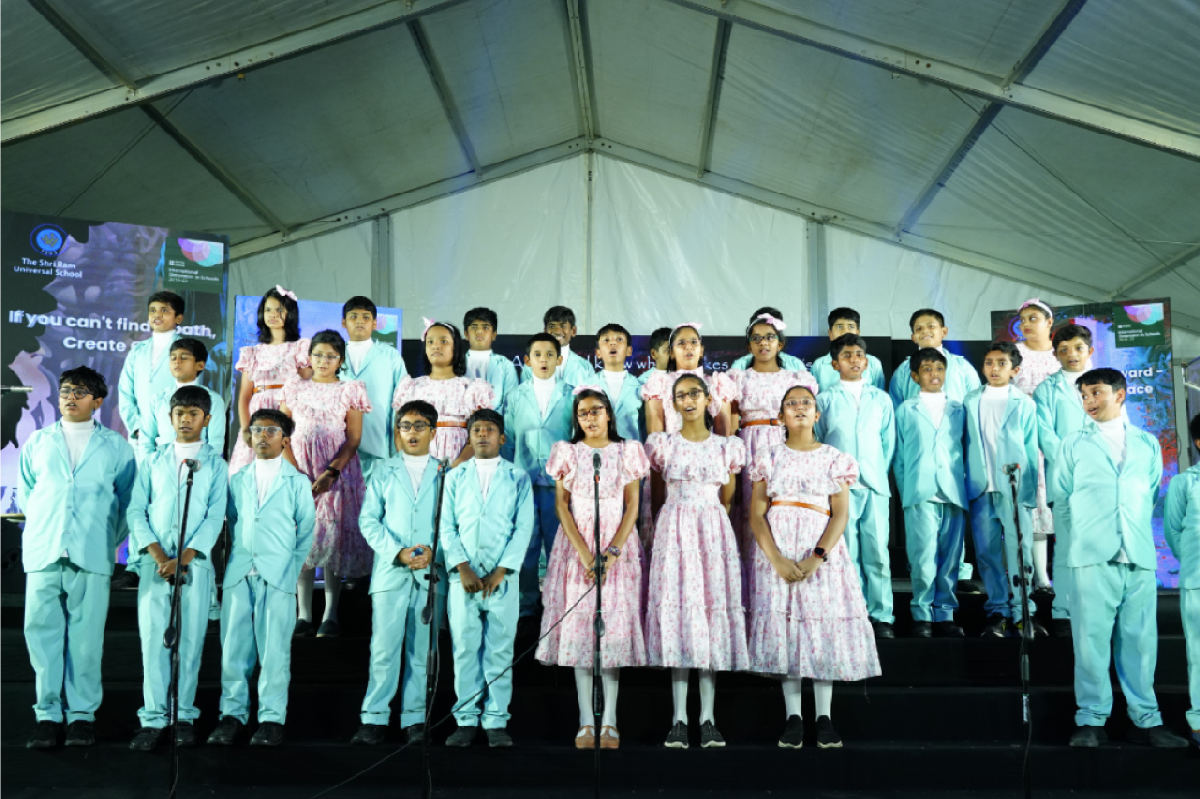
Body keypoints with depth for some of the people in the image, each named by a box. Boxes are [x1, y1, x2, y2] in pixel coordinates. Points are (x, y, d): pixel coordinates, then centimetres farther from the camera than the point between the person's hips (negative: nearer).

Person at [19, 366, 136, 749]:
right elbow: (25, 492, 18)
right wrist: (43, 527, 10)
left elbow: (127, 501, 9)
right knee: (42, 632, -1)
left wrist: (108, 540, 3)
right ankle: (48, 714, 7)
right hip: (43, 553, 2)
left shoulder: (116, 447, 9)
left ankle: (82, 714, 7)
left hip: (92, 556, -2)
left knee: (86, 636, -1)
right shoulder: (38, 442, 15)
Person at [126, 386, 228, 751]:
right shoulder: (153, 462, 13)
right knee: (153, 637, -3)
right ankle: (153, 718, 0)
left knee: (190, 639, 0)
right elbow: (136, 511, 5)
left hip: (195, 562, -1)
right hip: (154, 561, 1)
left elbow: (215, 517, -1)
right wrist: (159, 556, -8)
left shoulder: (215, 464, 8)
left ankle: (183, 716, 8)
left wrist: (183, 558, -11)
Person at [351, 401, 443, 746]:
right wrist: (397, 552, -9)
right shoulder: (383, 472, 11)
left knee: (422, 649, 3)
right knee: (384, 647, -5)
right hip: (390, 572, 0)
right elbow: (368, 520, 4)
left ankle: (415, 719, 11)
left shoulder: (444, 474, 11)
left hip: (430, 573, 1)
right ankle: (374, 718, 2)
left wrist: (433, 550, -11)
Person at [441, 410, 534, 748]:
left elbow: (523, 527, 2)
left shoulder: (518, 478, 9)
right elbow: (447, 526, 6)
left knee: (500, 649, 0)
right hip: (464, 576, 1)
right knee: (465, 648, 1)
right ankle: (466, 721, 8)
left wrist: (501, 571, -8)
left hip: (502, 577, -1)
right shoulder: (455, 477, 12)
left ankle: (496, 722, 7)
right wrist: (462, 567, -8)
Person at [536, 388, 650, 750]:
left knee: (615, 625, -4)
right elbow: (561, 506, 1)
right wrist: (585, 554, -11)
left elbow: (632, 505, 2)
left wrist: (612, 551, -12)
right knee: (579, 624, -4)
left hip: (618, 545, 0)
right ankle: (586, 721, 1)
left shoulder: (627, 450, 6)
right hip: (576, 545, 0)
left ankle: (609, 721, 1)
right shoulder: (567, 452, 6)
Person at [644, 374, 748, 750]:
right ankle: (679, 719, -2)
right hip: (674, 532, -1)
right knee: (676, 610, -6)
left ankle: (708, 718, 2)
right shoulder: (662, 444, 6)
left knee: (714, 610, -3)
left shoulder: (727, 447, 8)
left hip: (714, 533, 1)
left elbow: (726, 499, 15)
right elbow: (657, 494, 13)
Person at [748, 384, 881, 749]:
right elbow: (756, 515, 1)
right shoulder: (769, 458, 8)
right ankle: (792, 716, 5)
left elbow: (841, 514, -2)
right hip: (777, 552, 0)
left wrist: (816, 558, -15)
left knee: (825, 627, -2)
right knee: (783, 627, -2)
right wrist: (777, 560, -13)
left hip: (822, 552, 0)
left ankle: (824, 717, 7)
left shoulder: (834, 459, 7)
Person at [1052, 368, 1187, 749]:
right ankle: (1091, 720, 2)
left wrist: (1136, 533, 12)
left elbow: (1153, 495, 18)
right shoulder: (1074, 444, 10)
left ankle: (1146, 720, 12)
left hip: (1140, 557, 2)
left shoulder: (1148, 443, 14)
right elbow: (1062, 497, 12)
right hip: (1093, 557, -1)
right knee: (1092, 639, -3)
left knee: (1140, 640, 3)